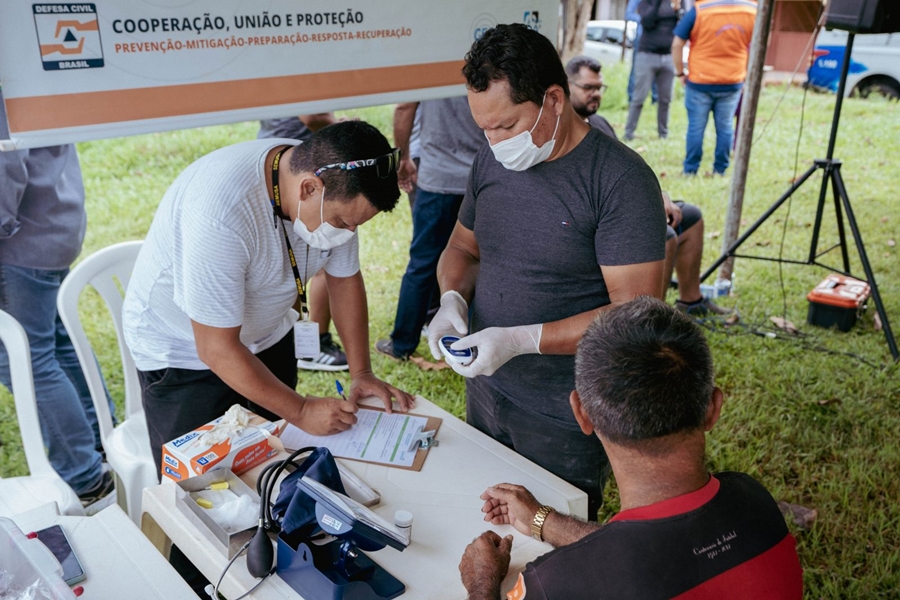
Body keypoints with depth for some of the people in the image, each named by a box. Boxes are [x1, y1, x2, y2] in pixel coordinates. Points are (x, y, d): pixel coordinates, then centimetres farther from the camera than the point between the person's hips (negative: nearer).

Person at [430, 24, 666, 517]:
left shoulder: (621, 180, -21)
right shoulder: (491, 161, 0)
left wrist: (520, 339, -28)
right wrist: (452, 298, -8)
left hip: (565, 420, -6)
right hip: (484, 389, 6)